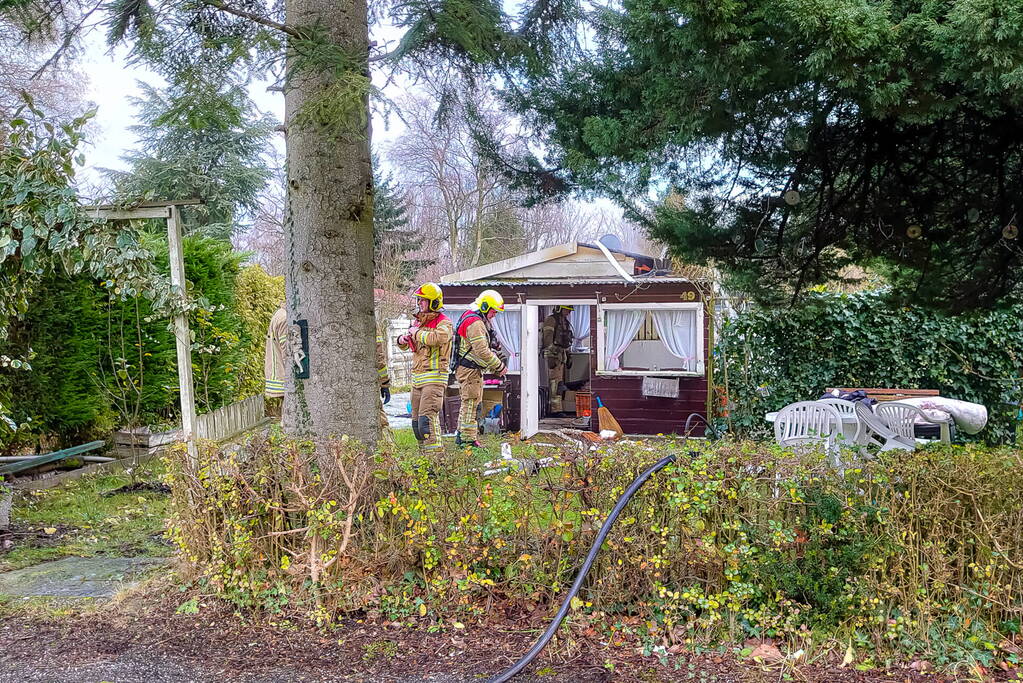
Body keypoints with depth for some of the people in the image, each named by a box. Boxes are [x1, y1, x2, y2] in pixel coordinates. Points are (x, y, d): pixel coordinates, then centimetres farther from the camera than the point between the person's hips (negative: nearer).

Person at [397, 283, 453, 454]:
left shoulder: (443, 322, -7)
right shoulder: (419, 321, 17)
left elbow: (440, 337, -32)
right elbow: (408, 344, 30)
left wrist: (417, 333, -17)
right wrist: (402, 340, 5)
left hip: (434, 377, -9)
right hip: (418, 378, 9)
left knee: (427, 418, -18)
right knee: (416, 420, 11)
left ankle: (434, 454, -16)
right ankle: (424, 453, 21)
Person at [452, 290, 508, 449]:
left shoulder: (475, 319, 16)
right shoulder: (475, 323, -19)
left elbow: (483, 349, 20)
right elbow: (482, 351, -24)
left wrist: (494, 367, 14)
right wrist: (499, 366, -14)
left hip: (467, 368, 11)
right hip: (470, 369, -11)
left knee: (468, 403, 18)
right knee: (471, 403, -6)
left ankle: (461, 436, 26)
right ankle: (469, 439, -2)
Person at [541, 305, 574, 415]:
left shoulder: (564, 321, 19)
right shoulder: (551, 319, -9)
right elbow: (548, 339, -16)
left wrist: (567, 357, 21)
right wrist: (551, 358, -23)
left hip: (561, 355, 9)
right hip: (553, 353, -9)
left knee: (559, 383, 8)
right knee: (556, 383, -13)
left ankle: (555, 408, 12)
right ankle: (556, 410, -14)